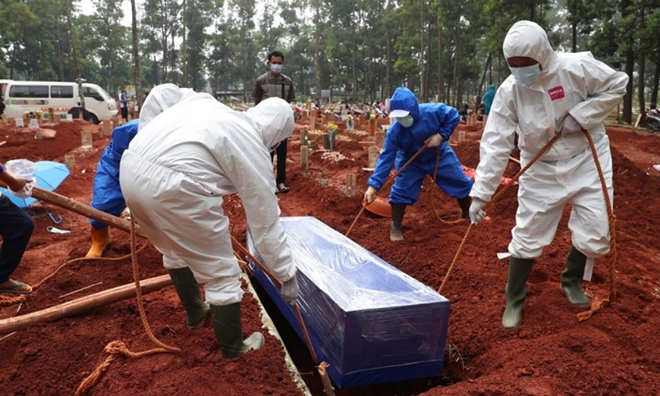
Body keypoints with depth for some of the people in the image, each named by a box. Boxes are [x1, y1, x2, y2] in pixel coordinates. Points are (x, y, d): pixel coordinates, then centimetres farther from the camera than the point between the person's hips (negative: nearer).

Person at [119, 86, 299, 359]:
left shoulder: (210, 106, 22)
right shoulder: (254, 150, 4)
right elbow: (265, 221, 7)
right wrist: (288, 276, 18)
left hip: (131, 168, 9)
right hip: (171, 186, -9)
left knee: (176, 251, 32)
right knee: (222, 272, 11)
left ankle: (195, 312, 54)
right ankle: (233, 348, 28)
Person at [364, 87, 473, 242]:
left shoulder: (434, 111, -33)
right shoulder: (394, 131, -32)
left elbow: (454, 116, -15)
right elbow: (386, 157, -32)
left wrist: (441, 135, -30)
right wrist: (373, 185, -40)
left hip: (440, 155, 1)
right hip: (411, 161, -1)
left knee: (460, 182, 8)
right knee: (401, 190, -12)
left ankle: (468, 213, 36)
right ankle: (396, 226, 9)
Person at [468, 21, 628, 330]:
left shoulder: (577, 67, -20)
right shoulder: (509, 90, -18)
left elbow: (617, 85, -4)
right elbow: (495, 143, -19)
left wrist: (579, 116, -19)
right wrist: (480, 193, -24)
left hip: (587, 159, 0)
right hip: (541, 169, 0)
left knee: (594, 231, 0)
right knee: (527, 236, 1)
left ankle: (571, 281, 31)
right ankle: (514, 299, 19)